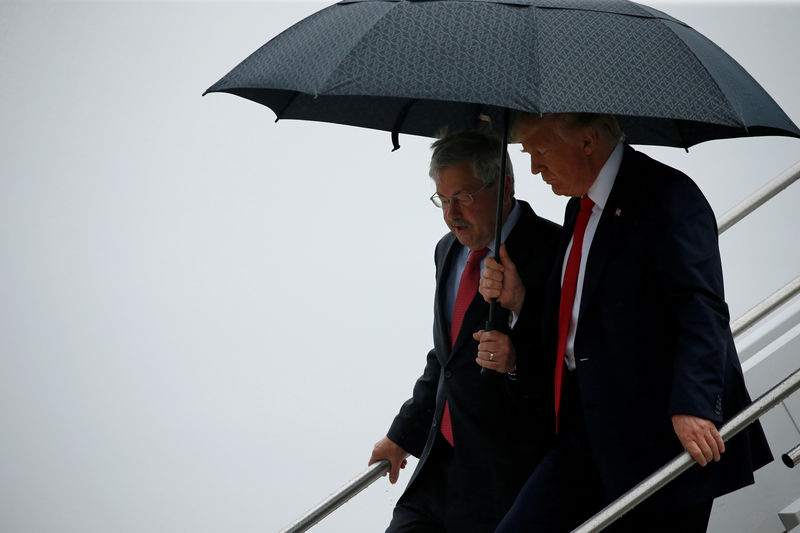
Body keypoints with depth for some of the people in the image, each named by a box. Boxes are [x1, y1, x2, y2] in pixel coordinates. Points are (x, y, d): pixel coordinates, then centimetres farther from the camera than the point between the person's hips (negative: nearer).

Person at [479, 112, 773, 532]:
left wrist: (691, 404, -34)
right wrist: (518, 300, 5)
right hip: (587, 435, 8)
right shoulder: (580, 208, 17)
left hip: (661, 434, -8)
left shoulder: (667, 196, -11)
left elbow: (702, 311, -22)